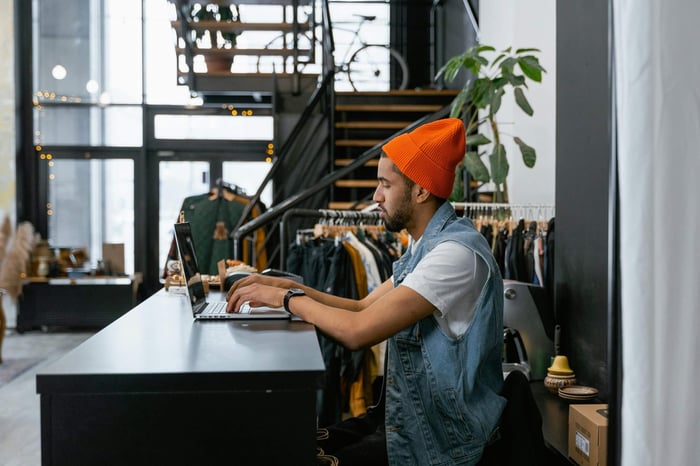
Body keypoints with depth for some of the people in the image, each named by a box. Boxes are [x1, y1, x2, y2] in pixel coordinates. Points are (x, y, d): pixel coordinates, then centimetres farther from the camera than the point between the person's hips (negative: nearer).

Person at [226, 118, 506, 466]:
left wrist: (288, 299, -13)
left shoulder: (456, 251, -22)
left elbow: (359, 331, -27)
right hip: (404, 418, 9)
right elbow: (363, 308, 13)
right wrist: (289, 287, 2)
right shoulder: (424, 246, 11)